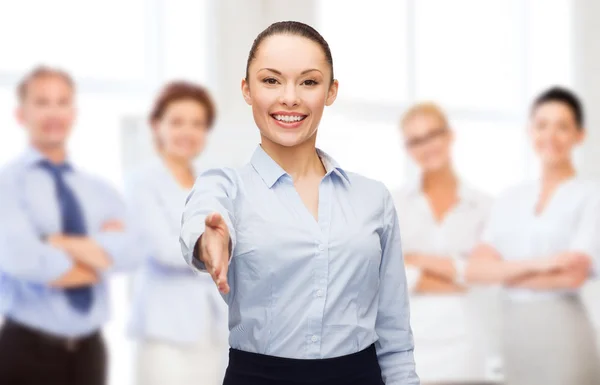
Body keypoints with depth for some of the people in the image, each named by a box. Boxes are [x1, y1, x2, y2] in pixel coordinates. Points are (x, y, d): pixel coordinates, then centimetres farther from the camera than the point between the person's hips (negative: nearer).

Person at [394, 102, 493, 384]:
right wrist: (457, 281, -7)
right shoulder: (393, 205, 5)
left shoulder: (483, 206, 6)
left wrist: (422, 260, -6)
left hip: (461, 338, 0)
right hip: (404, 339, 0)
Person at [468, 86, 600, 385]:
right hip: (513, 334, 5)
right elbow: (476, 269, 0)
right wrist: (534, 264, -15)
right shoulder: (510, 200, 12)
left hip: (562, 332, -5)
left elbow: (573, 274, -14)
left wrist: (505, 273, -4)